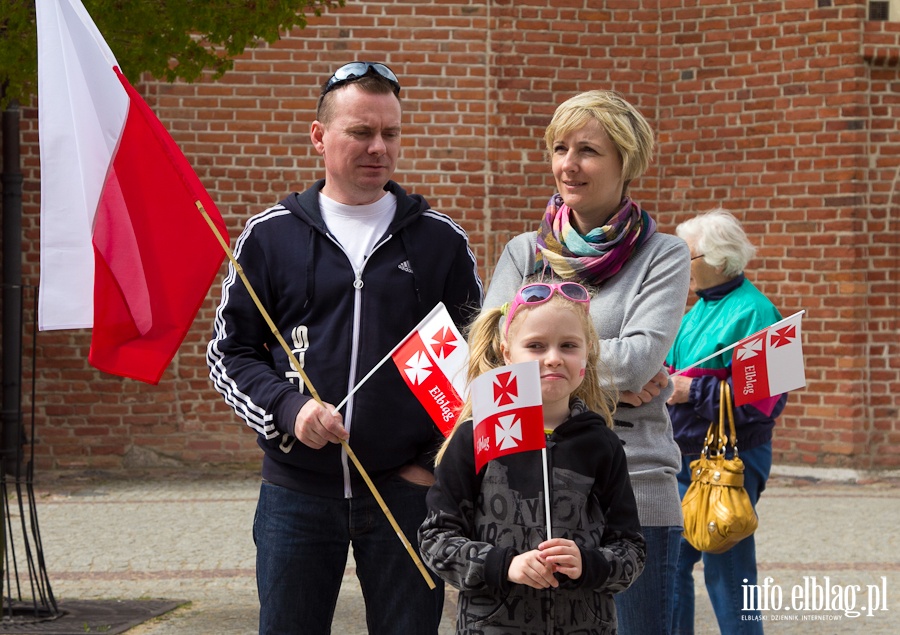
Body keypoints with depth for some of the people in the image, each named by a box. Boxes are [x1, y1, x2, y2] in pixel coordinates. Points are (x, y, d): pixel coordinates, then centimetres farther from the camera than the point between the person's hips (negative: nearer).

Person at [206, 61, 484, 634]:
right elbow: (230, 352, 6)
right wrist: (288, 410, -11)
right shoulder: (269, 236, 4)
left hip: (406, 487, 0)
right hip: (298, 486, 0)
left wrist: (439, 459, 1)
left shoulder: (442, 241, 6)